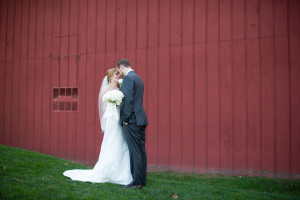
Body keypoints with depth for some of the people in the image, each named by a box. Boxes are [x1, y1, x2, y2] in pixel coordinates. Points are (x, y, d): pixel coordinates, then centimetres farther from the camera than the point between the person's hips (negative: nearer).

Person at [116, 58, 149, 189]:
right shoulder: (138, 78, 20)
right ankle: (142, 180, 17)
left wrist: (125, 119, -14)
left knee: (135, 152, -6)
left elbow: (128, 100, -17)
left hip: (131, 120, -9)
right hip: (140, 119, 9)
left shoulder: (128, 78, -10)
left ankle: (136, 182, -1)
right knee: (141, 151, 11)